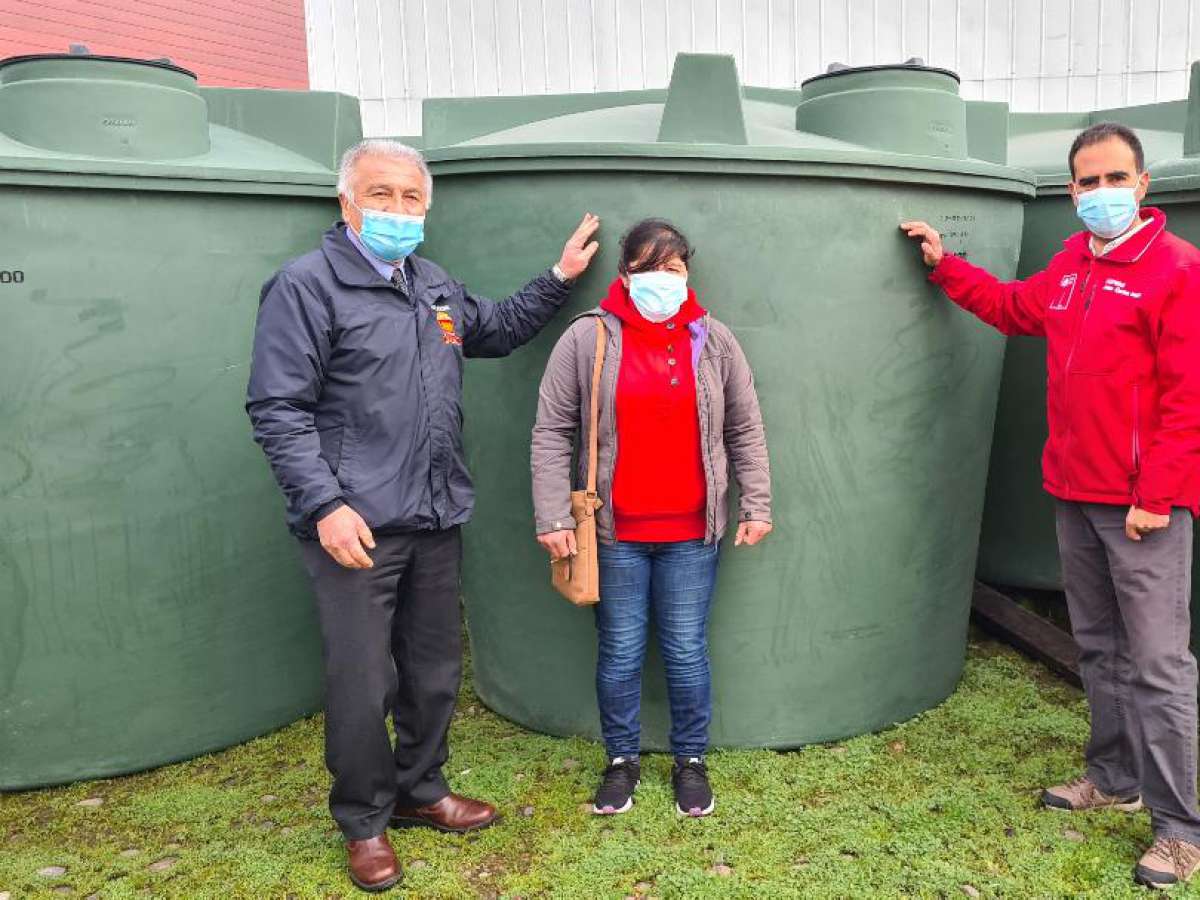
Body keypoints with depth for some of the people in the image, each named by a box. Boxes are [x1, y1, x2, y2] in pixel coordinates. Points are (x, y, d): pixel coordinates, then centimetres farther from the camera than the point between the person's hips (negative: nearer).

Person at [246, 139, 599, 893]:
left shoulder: (436, 286, 14)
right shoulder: (307, 285, -8)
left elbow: (498, 330, 32)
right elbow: (278, 410, -13)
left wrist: (559, 279, 24)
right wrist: (325, 505, -20)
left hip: (437, 520, 7)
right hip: (356, 525, -7)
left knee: (435, 672, 16)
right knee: (362, 684, 2)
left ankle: (421, 791, 37)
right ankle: (364, 822, 24)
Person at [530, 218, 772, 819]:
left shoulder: (713, 340, 4)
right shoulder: (586, 337, -3)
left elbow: (745, 430, 9)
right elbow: (552, 432, -3)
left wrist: (756, 506, 5)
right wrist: (553, 517, -8)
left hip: (692, 531, 1)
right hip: (614, 530, -1)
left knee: (686, 651, 10)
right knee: (620, 651, 10)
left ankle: (690, 760, 29)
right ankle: (622, 759, 30)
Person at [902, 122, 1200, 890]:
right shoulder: (1071, 264, 11)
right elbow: (1016, 308, 31)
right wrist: (944, 265, 27)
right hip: (1075, 495, 8)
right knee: (1100, 647, 17)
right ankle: (1116, 778, 32)